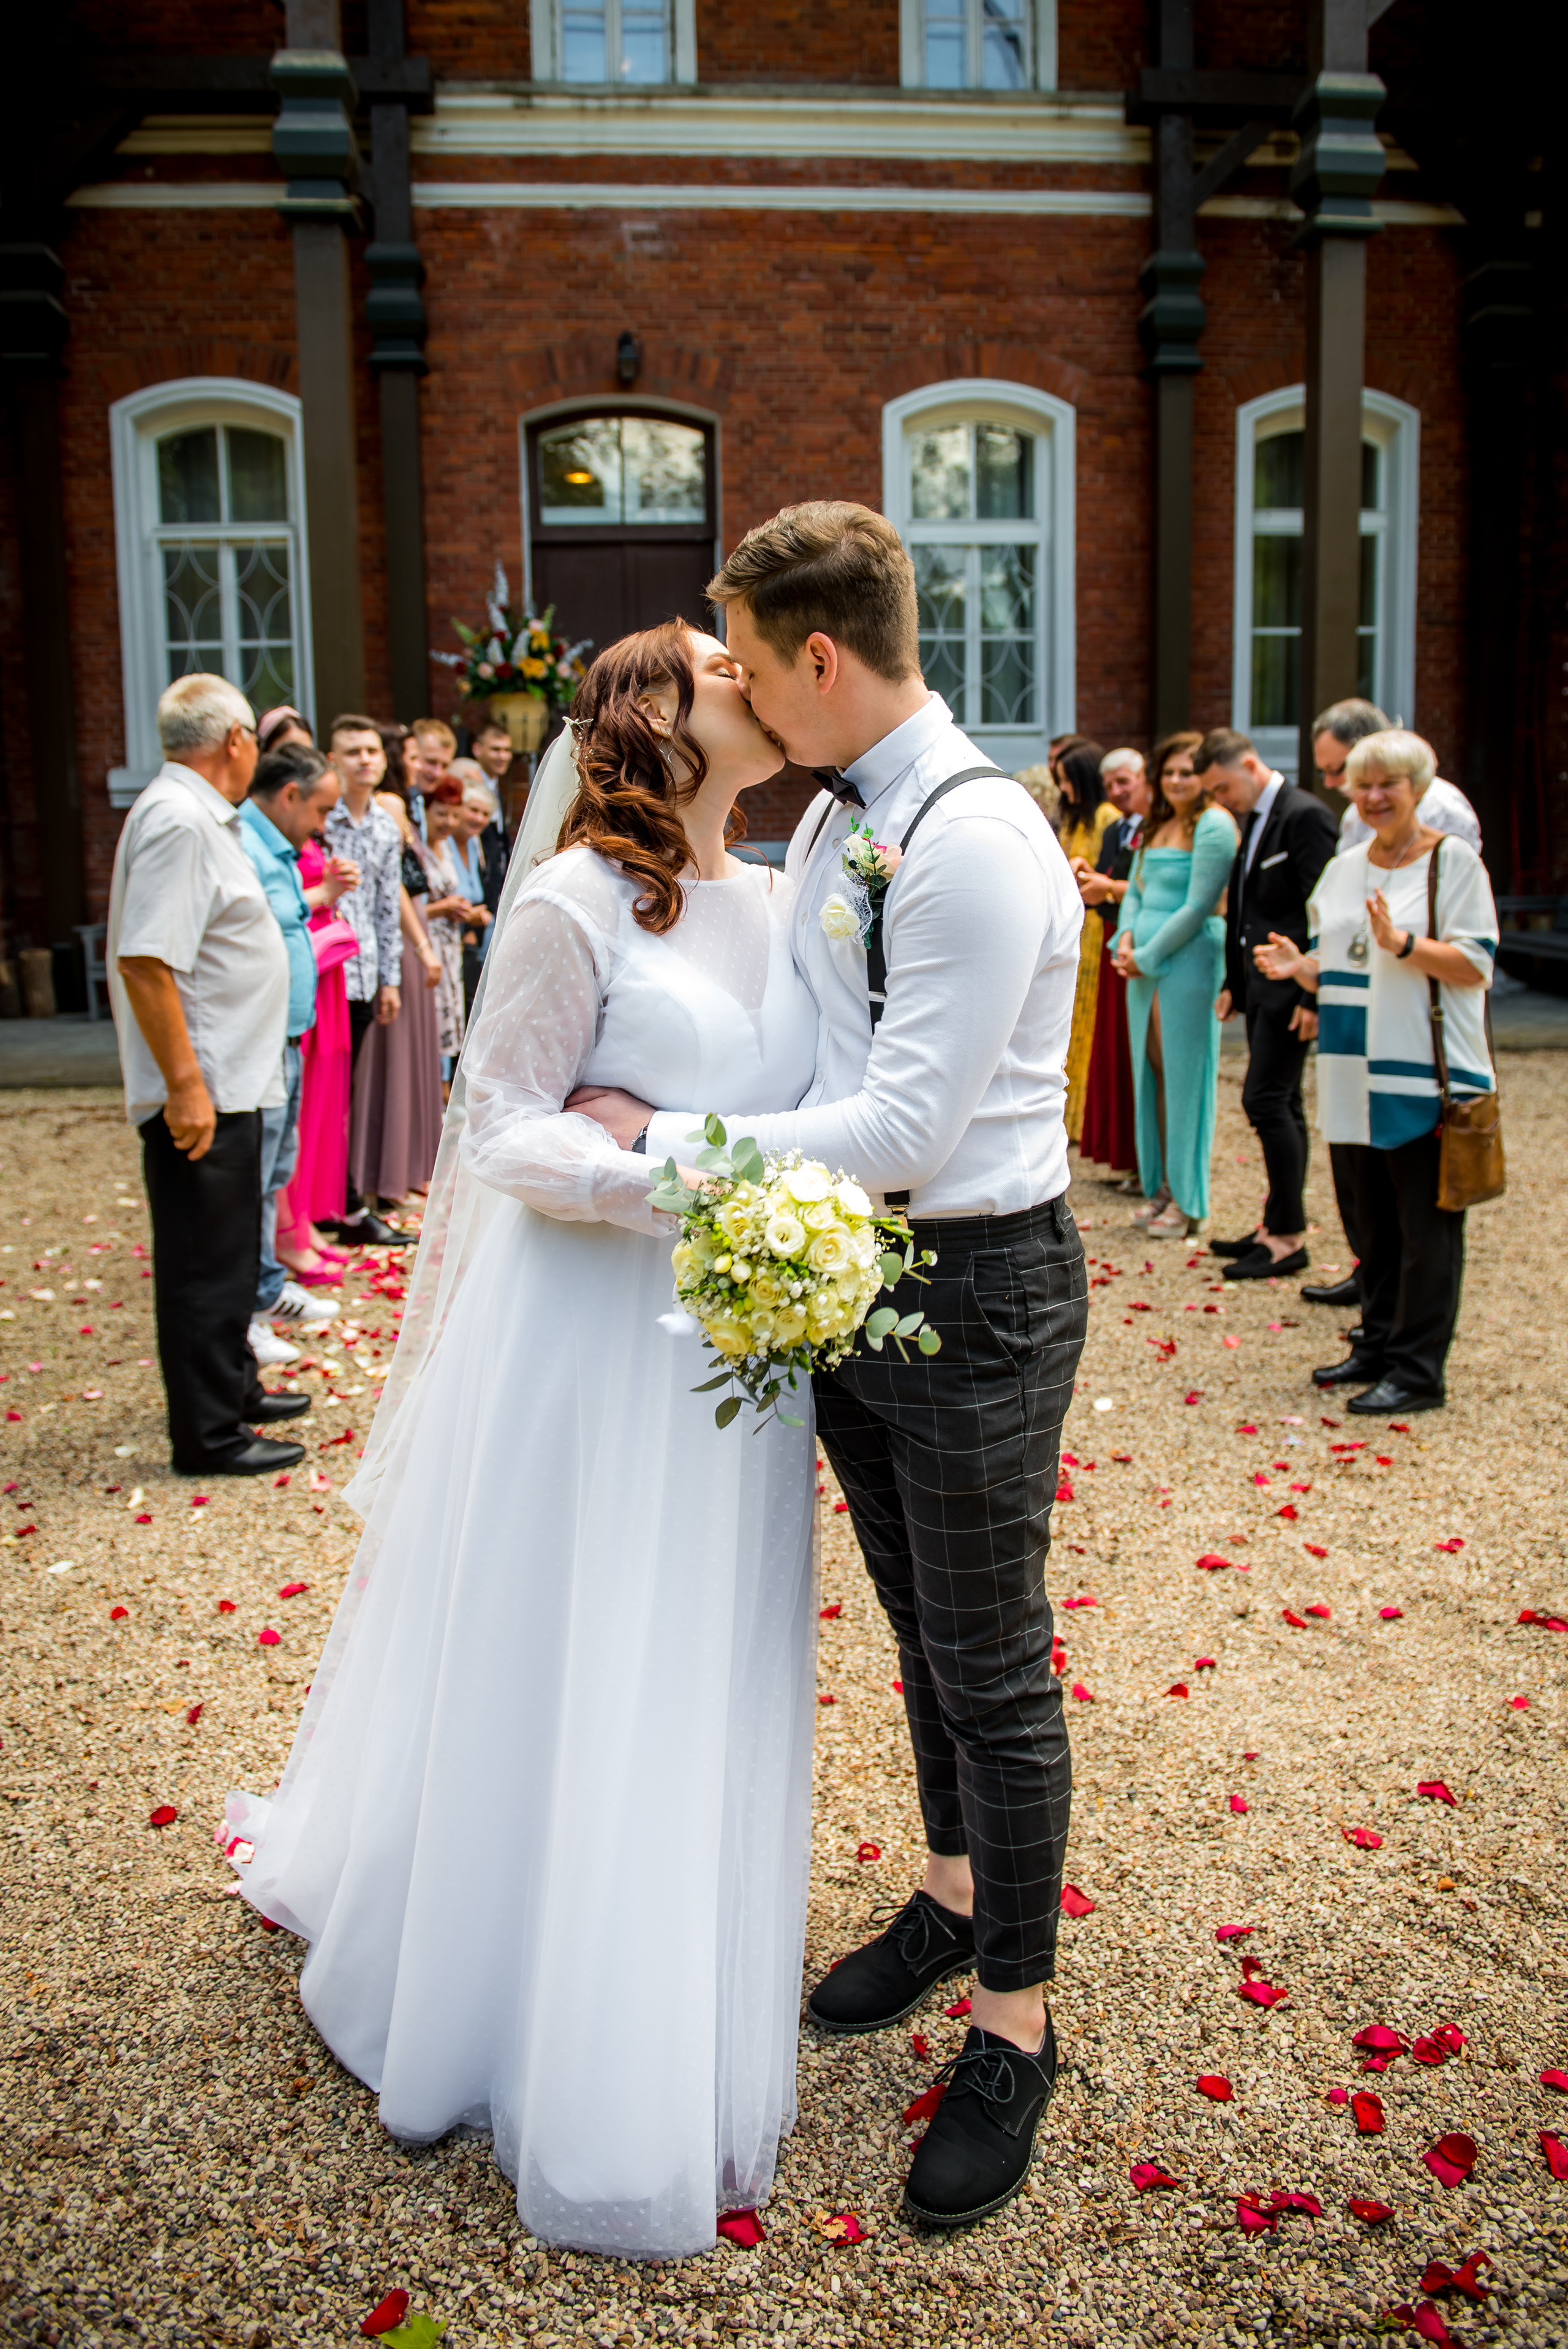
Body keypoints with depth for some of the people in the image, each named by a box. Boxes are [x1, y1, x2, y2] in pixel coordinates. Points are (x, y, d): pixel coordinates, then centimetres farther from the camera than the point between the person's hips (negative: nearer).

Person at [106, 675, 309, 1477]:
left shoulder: (200, 816, 14)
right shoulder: (178, 820, -19)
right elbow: (145, 962, -26)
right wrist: (185, 1084, -26)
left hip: (229, 1083, 10)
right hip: (203, 1092, -10)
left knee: (228, 1252, 21)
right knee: (205, 1261, -1)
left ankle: (233, 1388, 35)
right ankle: (209, 1434, 8)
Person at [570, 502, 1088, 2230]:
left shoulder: (976, 843, -22)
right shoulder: (830, 818, 7)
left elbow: (905, 1128, -25)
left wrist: (659, 1140, -19)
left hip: (974, 1292, -8)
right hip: (850, 1282, 8)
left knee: (992, 1665, 7)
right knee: (919, 1627, 23)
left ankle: (1015, 2022, 26)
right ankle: (953, 1894, 45)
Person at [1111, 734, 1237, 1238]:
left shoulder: (1213, 826, -8)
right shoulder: (1153, 828, 16)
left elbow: (1199, 906, -13)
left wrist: (1148, 955, -11)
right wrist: (1126, 938, 1)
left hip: (1189, 960, -8)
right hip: (1147, 965, 8)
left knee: (1184, 1075, -4)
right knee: (1153, 1073, 9)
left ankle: (1189, 1202, 3)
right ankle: (1162, 1187, 18)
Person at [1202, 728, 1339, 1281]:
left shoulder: (1305, 816, -13)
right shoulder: (1253, 821, 16)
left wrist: (1314, 996, -20)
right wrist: (1233, 982, 17)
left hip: (1291, 987, -9)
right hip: (1261, 986, 9)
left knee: (1266, 1101, -10)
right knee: (1280, 1105, 12)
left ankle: (1289, 1238, -3)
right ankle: (1277, 1227, 19)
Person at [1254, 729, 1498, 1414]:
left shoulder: (1454, 861, -4)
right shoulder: (1343, 869, 15)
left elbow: (1475, 966, -11)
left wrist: (1403, 943, -24)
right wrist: (1300, 965, -2)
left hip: (1426, 1076, -7)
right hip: (1357, 1076, 7)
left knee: (1426, 1226, -2)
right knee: (1374, 1223, 14)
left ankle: (1418, 1369, 3)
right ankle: (1379, 1345, 25)